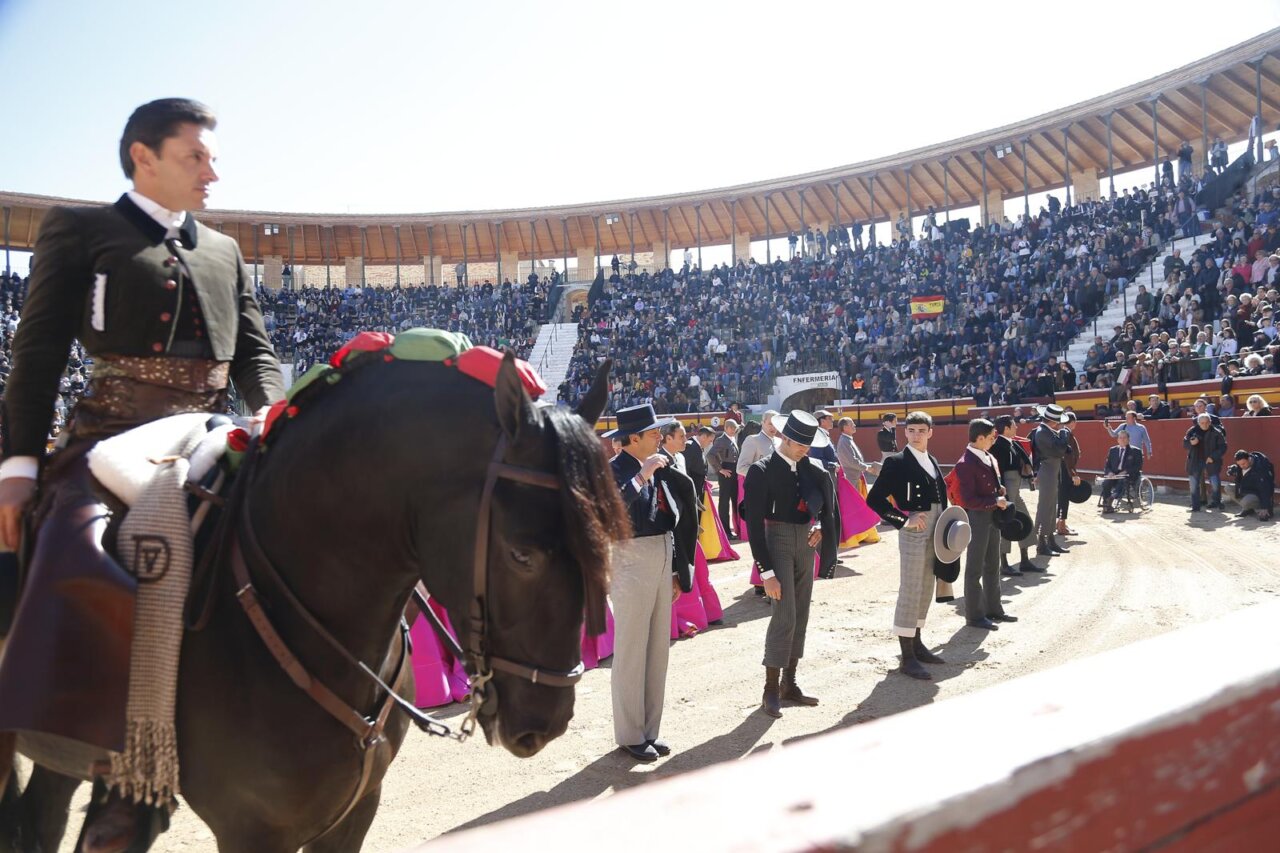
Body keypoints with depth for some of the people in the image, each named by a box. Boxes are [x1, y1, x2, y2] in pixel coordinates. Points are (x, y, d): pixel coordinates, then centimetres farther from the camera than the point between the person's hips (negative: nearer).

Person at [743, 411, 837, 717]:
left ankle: (789, 684, 21)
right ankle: (771, 690, -1)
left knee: (800, 617, 10)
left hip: (806, 545, 6)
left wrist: (820, 527, -3)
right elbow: (754, 523, -13)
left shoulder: (812, 469, 7)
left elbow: (826, 506, 20)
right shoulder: (762, 471, -11)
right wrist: (767, 571, -17)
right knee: (784, 617, -11)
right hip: (777, 542, -6)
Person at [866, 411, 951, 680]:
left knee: (925, 591, 15)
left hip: (934, 533, 8)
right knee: (910, 592, -6)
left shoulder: (933, 462, 13)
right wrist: (904, 519, -18)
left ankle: (916, 644, 27)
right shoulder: (896, 462, -10)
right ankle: (907, 657, -2)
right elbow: (874, 499, -15)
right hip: (913, 533, -8)